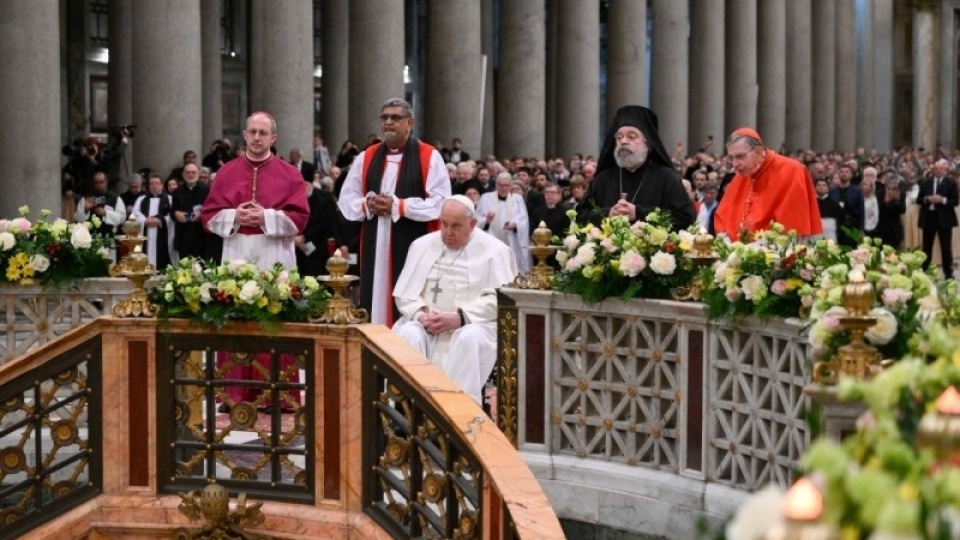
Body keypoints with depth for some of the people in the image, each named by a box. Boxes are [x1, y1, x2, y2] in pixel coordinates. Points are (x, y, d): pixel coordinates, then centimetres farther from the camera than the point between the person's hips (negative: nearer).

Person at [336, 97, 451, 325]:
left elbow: (441, 203, -8)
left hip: (414, 246, -4)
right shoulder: (367, 157, 13)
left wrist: (398, 206, -15)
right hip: (375, 246, 4)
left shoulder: (429, 157, -1)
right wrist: (367, 205, -8)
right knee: (376, 304, 3)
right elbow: (346, 200, 14)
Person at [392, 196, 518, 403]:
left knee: (469, 338, -36)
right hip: (425, 324, 3)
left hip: (473, 324, -3)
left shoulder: (493, 251, 3)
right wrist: (420, 314, -11)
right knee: (408, 334, -29)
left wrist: (459, 318, -19)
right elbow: (404, 292, 11)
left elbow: (499, 299, -8)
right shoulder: (422, 245, 15)